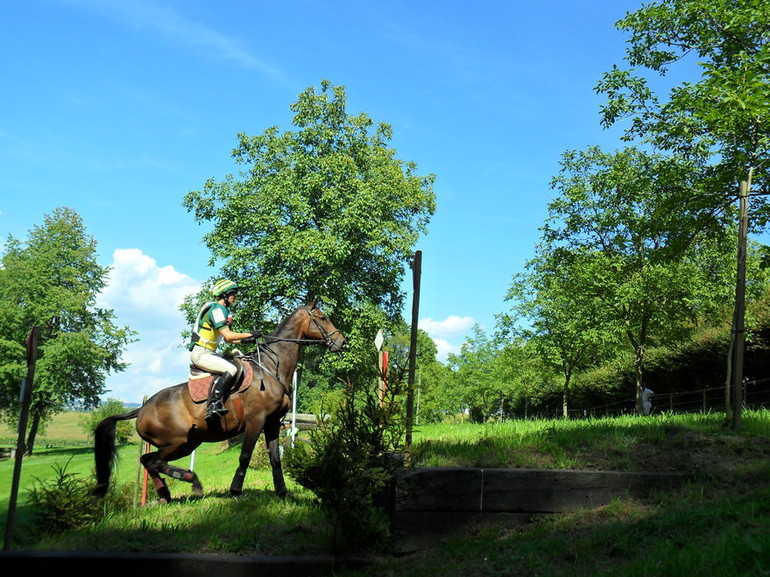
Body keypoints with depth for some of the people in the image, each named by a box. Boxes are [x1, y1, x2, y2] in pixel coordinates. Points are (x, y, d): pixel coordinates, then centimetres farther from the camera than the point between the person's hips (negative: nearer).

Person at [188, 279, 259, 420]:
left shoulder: (223, 310, 17)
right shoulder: (216, 309, -14)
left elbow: (227, 339, 21)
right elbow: (228, 335, -23)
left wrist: (244, 340, 9)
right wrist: (249, 334, -13)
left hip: (209, 353, 11)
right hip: (201, 354, -11)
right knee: (231, 370, -26)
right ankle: (214, 405, -29)